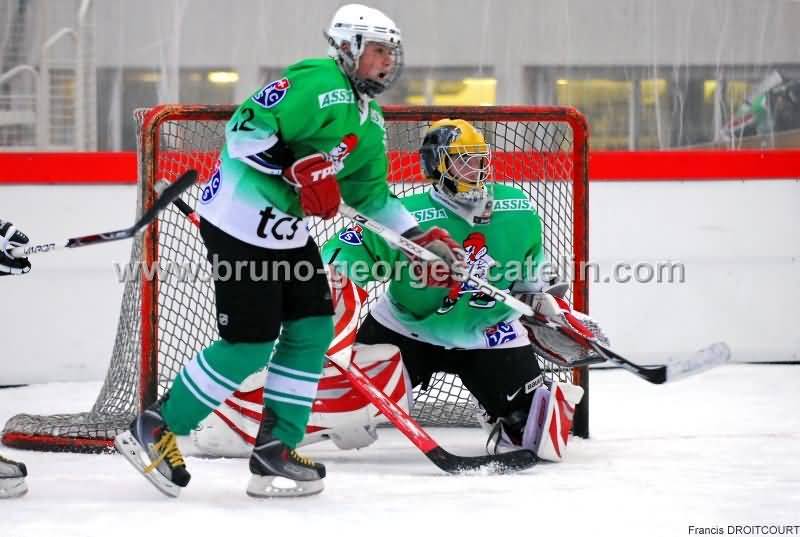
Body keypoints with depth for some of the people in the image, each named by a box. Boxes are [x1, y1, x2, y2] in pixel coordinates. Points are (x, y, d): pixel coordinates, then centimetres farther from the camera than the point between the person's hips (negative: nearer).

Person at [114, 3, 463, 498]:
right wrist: (298, 169, -31)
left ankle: (275, 449, 10)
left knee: (312, 328, 4)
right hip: (240, 224, -10)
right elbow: (246, 128, -24)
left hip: (288, 231, 10)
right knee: (249, 345, -9)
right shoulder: (319, 84, -18)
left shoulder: (370, 123, 14)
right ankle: (155, 430, 4)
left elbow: (370, 192, 23)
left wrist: (420, 238, 17)